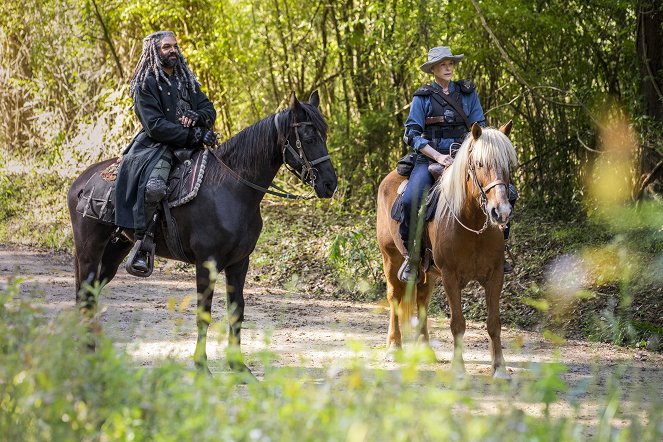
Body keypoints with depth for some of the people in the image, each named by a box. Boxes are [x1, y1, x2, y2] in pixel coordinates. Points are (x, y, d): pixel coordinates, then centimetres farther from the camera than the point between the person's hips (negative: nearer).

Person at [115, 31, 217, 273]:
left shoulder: (187, 81, 19)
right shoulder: (146, 85, -3)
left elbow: (209, 110, 15)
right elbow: (155, 126, -13)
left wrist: (197, 117, -10)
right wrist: (193, 136, -17)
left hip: (188, 148, 7)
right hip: (158, 145, -7)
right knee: (153, 187, -34)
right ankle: (141, 244, -25)